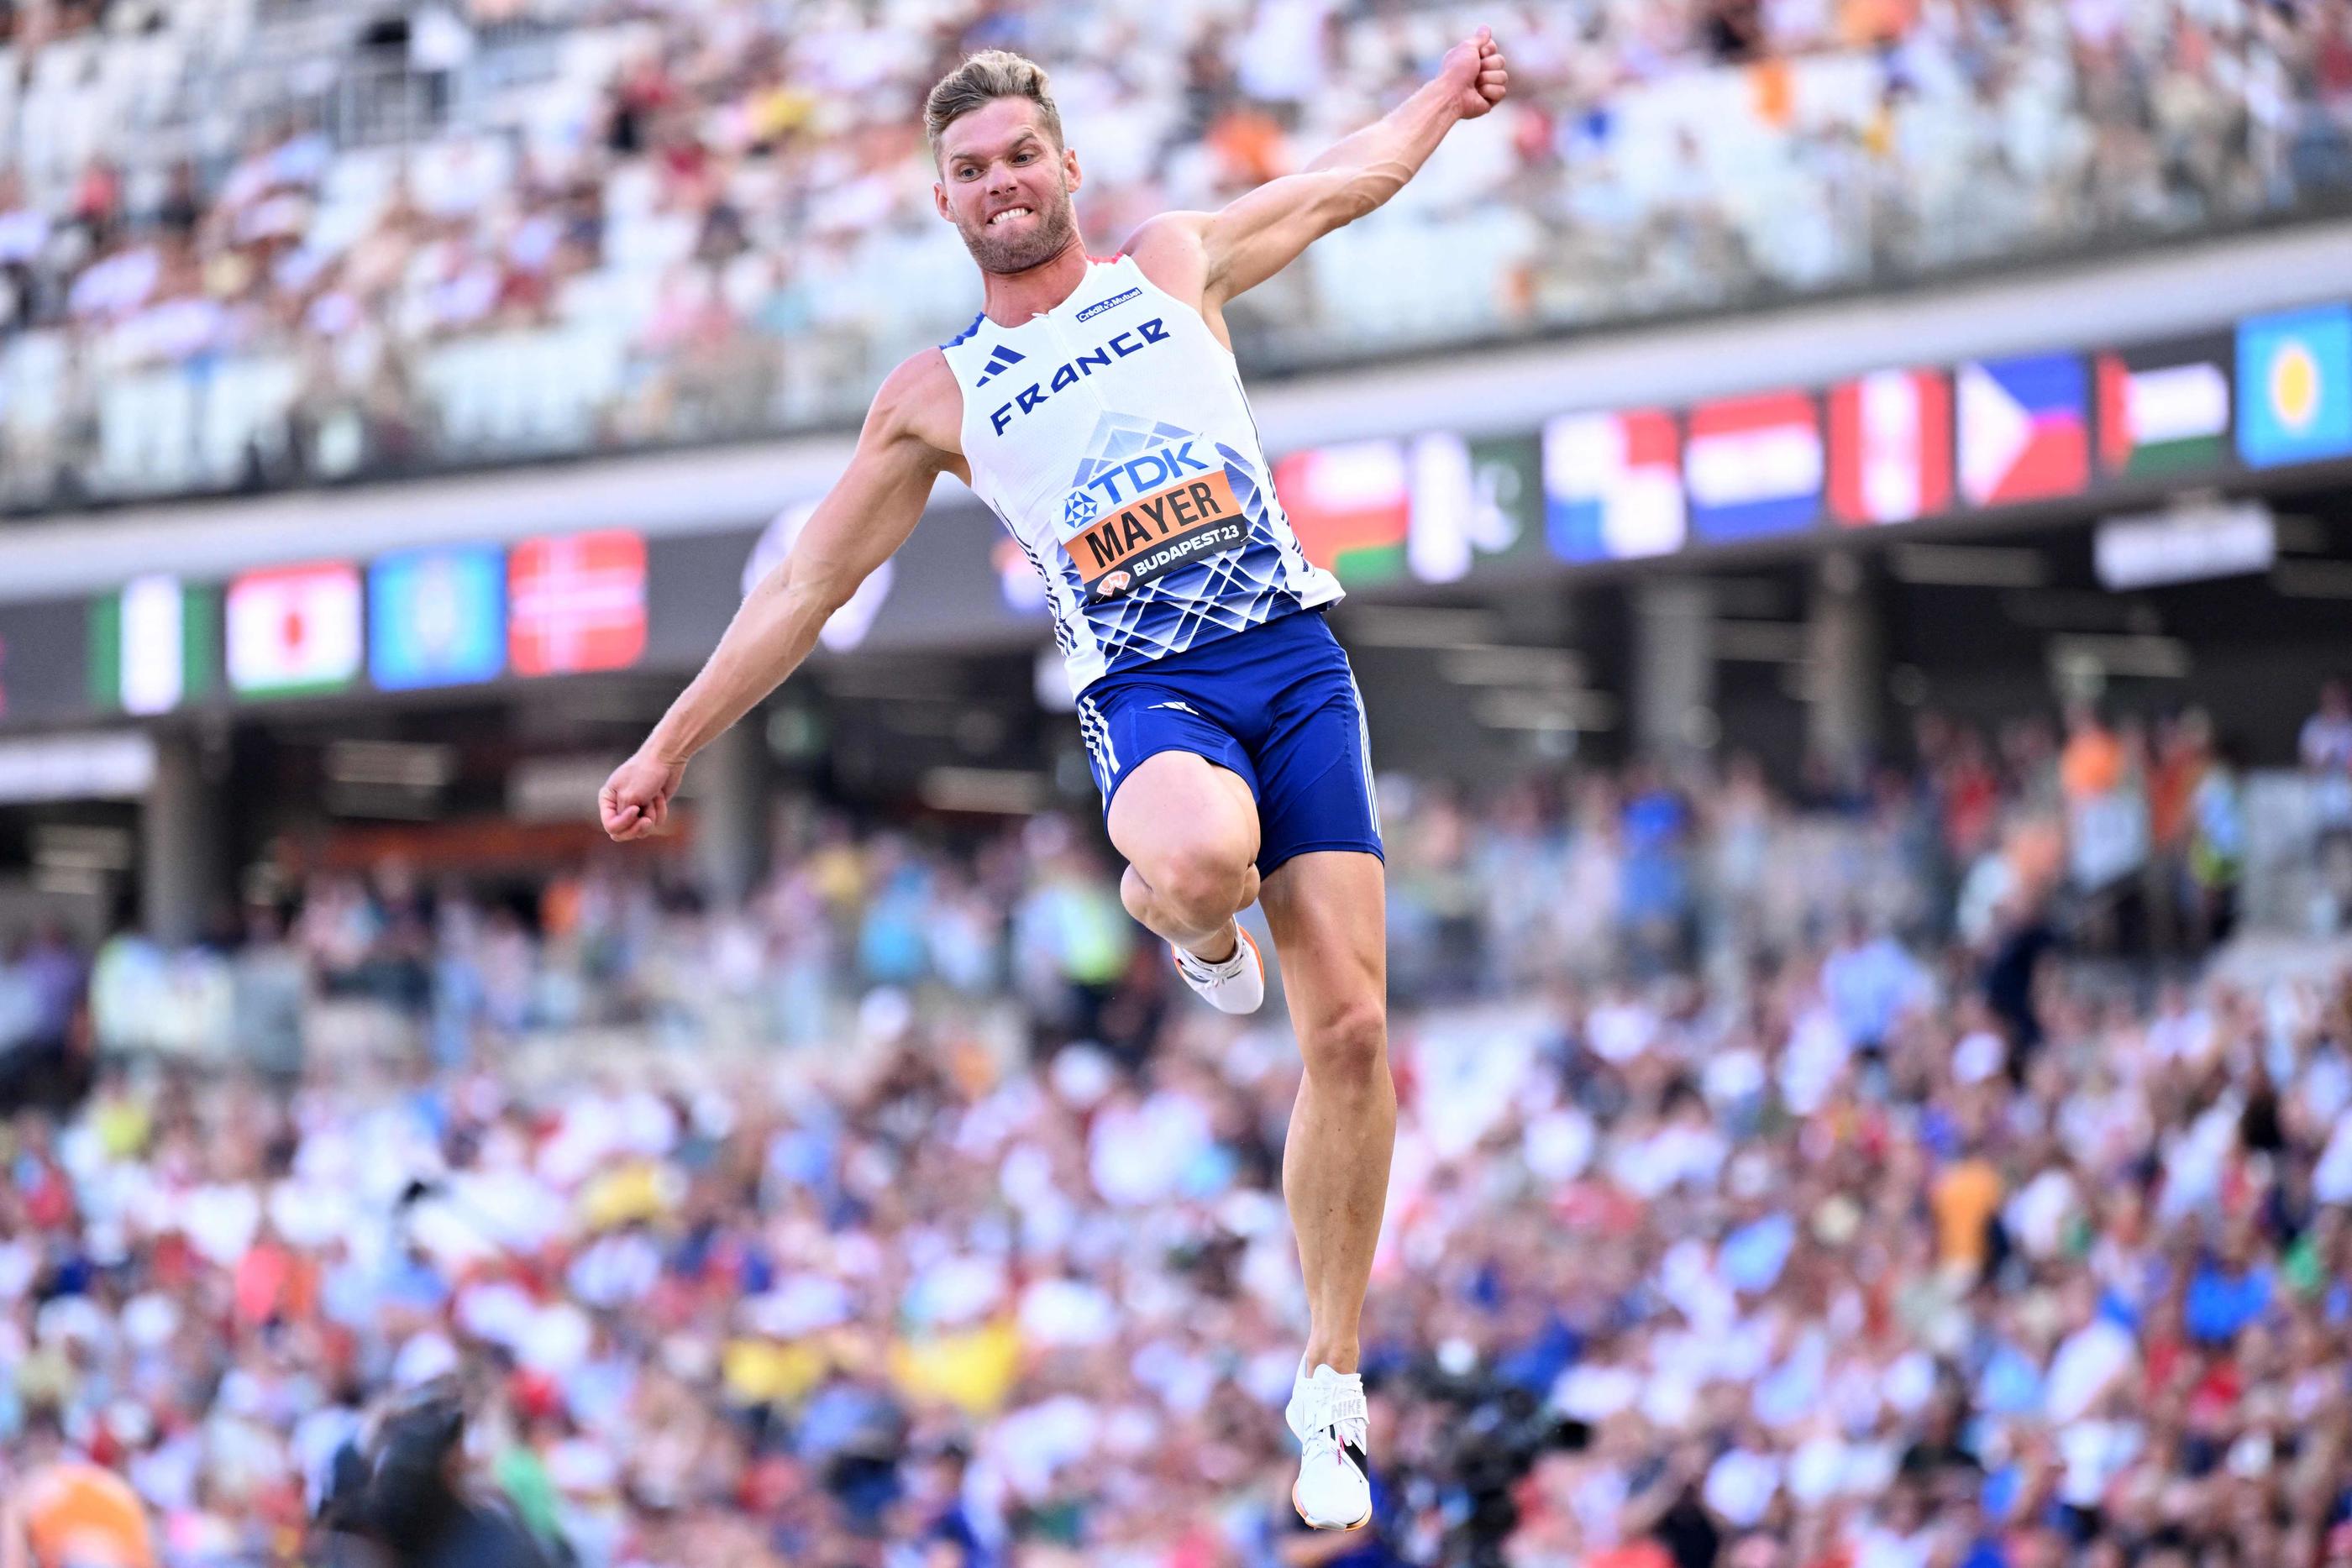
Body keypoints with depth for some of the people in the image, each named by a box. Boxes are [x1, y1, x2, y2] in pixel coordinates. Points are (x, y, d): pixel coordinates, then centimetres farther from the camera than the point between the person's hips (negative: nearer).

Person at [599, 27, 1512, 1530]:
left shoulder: (1174, 263, 16)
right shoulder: (936, 396, 13)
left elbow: (1346, 179, 32)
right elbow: (807, 588, 17)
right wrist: (673, 745, 15)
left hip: (1293, 657, 2)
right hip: (1147, 691, -1)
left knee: (1350, 1026, -8)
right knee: (1195, 861, -39)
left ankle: (1332, 1389, 2)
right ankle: (1201, 934, 3)